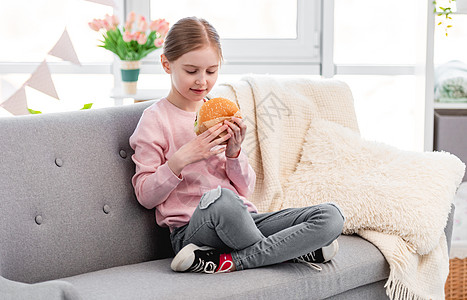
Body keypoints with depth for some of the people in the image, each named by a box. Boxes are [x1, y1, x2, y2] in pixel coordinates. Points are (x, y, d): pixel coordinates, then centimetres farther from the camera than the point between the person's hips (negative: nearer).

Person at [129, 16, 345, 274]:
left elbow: (245, 189, 15)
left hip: (243, 219, 6)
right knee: (219, 198, -42)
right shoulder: (155, 119, 0)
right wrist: (180, 159, -18)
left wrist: (234, 153, -5)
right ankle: (295, 249, -15)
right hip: (191, 229, -5)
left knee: (330, 216, -15)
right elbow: (146, 196, -4)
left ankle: (226, 262, -20)